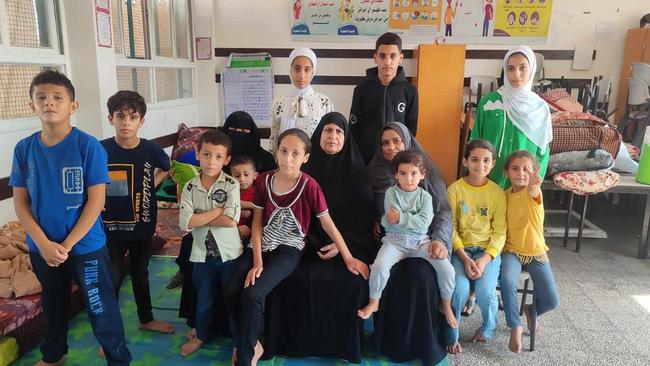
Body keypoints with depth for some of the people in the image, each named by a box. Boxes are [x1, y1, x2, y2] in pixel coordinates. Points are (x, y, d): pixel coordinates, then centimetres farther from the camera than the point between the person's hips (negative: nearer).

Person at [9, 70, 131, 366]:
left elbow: (96, 201, -15)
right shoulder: (24, 149, -3)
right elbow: (20, 203, -1)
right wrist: (44, 244, -12)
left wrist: (67, 245, -15)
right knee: (53, 306, 25)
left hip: (86, 246, -4)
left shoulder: (88, 146, -14)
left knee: (101, 310, 5)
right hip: (41, 248, 4)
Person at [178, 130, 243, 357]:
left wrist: (200, 217, -13)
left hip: (229, 253, -2)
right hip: (202, 254, 3)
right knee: (203, 300, 19)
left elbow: (231, 221, -20)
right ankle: (201, 335, 42)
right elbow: (185, 223, -14)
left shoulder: (231, 185, -10)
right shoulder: (190, 187, -2)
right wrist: (218, 211, -18)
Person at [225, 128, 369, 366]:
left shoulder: (309, 186, -12)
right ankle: (250, 344, 10)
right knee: (232, 291, -18)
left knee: (252, 295, -24)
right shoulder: (263, 181, -3)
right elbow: (257, 223, -1)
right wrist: (257, 262, -10)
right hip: (261, 245, 4)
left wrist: (348, 258, -4)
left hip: (289, 250, -4)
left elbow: (328, 224, -5)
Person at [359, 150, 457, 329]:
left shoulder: (425, 196, 4)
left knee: (446, 268, -18)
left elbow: (424, 223, -11)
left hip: (420, 241, 2)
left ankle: (446, 304, 8)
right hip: (395, 240, -1)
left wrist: (400, 217, -15)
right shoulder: (392, 193, 1)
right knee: (380, 265, -30)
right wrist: (413, 220, -8)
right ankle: (374, 302, -5)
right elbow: (391, 219, -12)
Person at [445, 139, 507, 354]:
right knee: (460, 288, -26)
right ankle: (451, 336, 1)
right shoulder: (455, 189, -4)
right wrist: (464, 258, -16)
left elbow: (500, 232, -2)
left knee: (485, 291, -23)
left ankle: (489, 327, 14)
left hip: (488, 249, 1)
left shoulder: (497, 193, -1)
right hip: (460, 248, -1)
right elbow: (450, 227, -5)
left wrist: (484, 260, -16)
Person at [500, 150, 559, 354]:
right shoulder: (504, 195, -2)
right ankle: (515, 327, -12)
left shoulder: (533, 193, -14)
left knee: (552, 301, -9)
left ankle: (530, 310, 26)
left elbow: (533, 191, -41)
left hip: (536, 253, -1)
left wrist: (534, 184, -66)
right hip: (511, 251, 1)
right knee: (507, 281, -31)